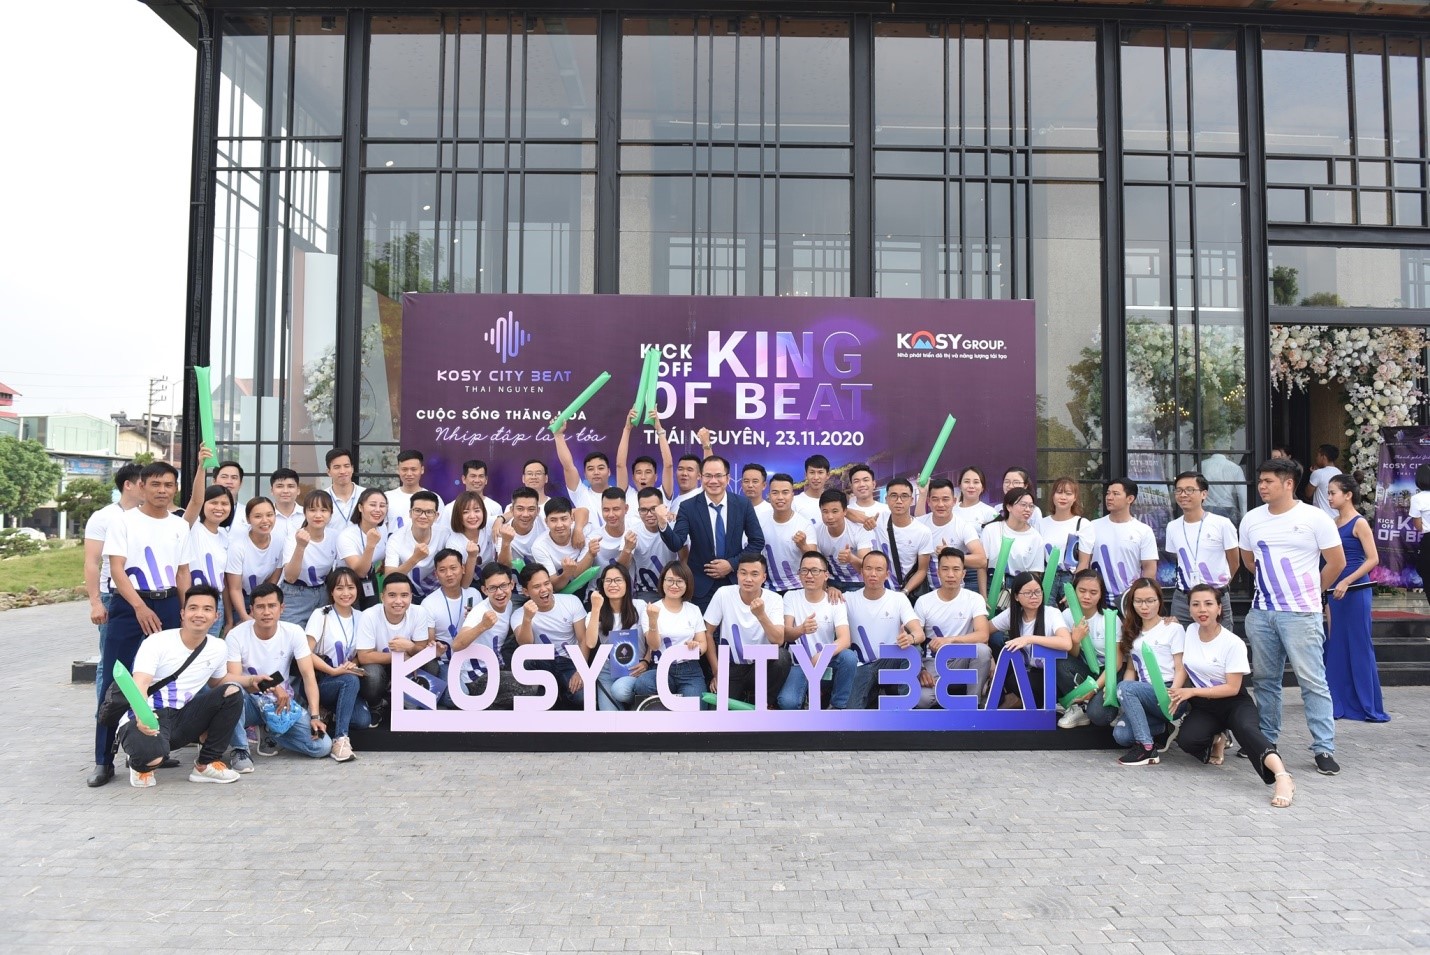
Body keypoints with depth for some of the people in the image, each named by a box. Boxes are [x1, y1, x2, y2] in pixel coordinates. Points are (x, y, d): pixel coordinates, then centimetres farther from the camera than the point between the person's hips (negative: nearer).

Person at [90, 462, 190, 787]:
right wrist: (140, 606, -19)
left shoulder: (181, 526, 10)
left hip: (169, 605, 3)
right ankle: (104, 760, 2)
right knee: (115, 683, -4)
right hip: (129, 606, -3)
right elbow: (117, 569, -8)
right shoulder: (124, 521, -1)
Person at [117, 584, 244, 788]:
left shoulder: (219, 649, 5)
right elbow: (139, 685, -26)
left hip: (181, 719, 6)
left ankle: (207, 763, -4)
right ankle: (143, 765, 3)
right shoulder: (157, 643, -12)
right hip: (146, 720, -6)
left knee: (232, 694, -15)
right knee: (152, 755, -39)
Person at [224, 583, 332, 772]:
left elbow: (308, 675, -12)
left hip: (282, 703, 2)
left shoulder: (294, 632, -10)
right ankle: (240, 751, -17)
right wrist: (254, 681, -45)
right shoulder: (236, 636, -14)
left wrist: (315, 716, -22)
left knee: (322, 746, -17)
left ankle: (269, 733, 11)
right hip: (250, 702, -2)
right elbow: (231, 678, -22)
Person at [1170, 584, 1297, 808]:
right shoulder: (1190, 632, 2)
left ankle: (1282, 776, -53)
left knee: (1245, 728, -38)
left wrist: (1192, 692, -20)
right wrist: (1173, 693, -12)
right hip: (1204, 707, 4)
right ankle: (1215, 741, 7)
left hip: (1234, 704, -4)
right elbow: (1183, 668, 8)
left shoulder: (1233, 643, -15)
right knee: (1186, 740, -25)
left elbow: (1232, 688, -15)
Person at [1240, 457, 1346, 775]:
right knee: (1266, 679, 13)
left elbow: (1336, 562, 0)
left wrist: (1310, 591, 10)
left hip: (1301, 614, -5)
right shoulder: (1251, 520, 6)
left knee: (1313, 681, -4)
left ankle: (1324, 749, 3)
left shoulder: (1315, 518, -6)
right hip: (1261, 613, 5)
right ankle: (1266, 739, 23)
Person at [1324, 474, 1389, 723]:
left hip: (1355, 590, -7)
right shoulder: (1334, 523, 11)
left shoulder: (1359, 523, -10)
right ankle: (1341, 702, 17)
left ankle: (1369, 706, 7)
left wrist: (1346, 582, -21)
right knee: (1336, 646, 9)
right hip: (1336, 590, 7)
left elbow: (1373, 559, -15)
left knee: (1359, 646, -2)